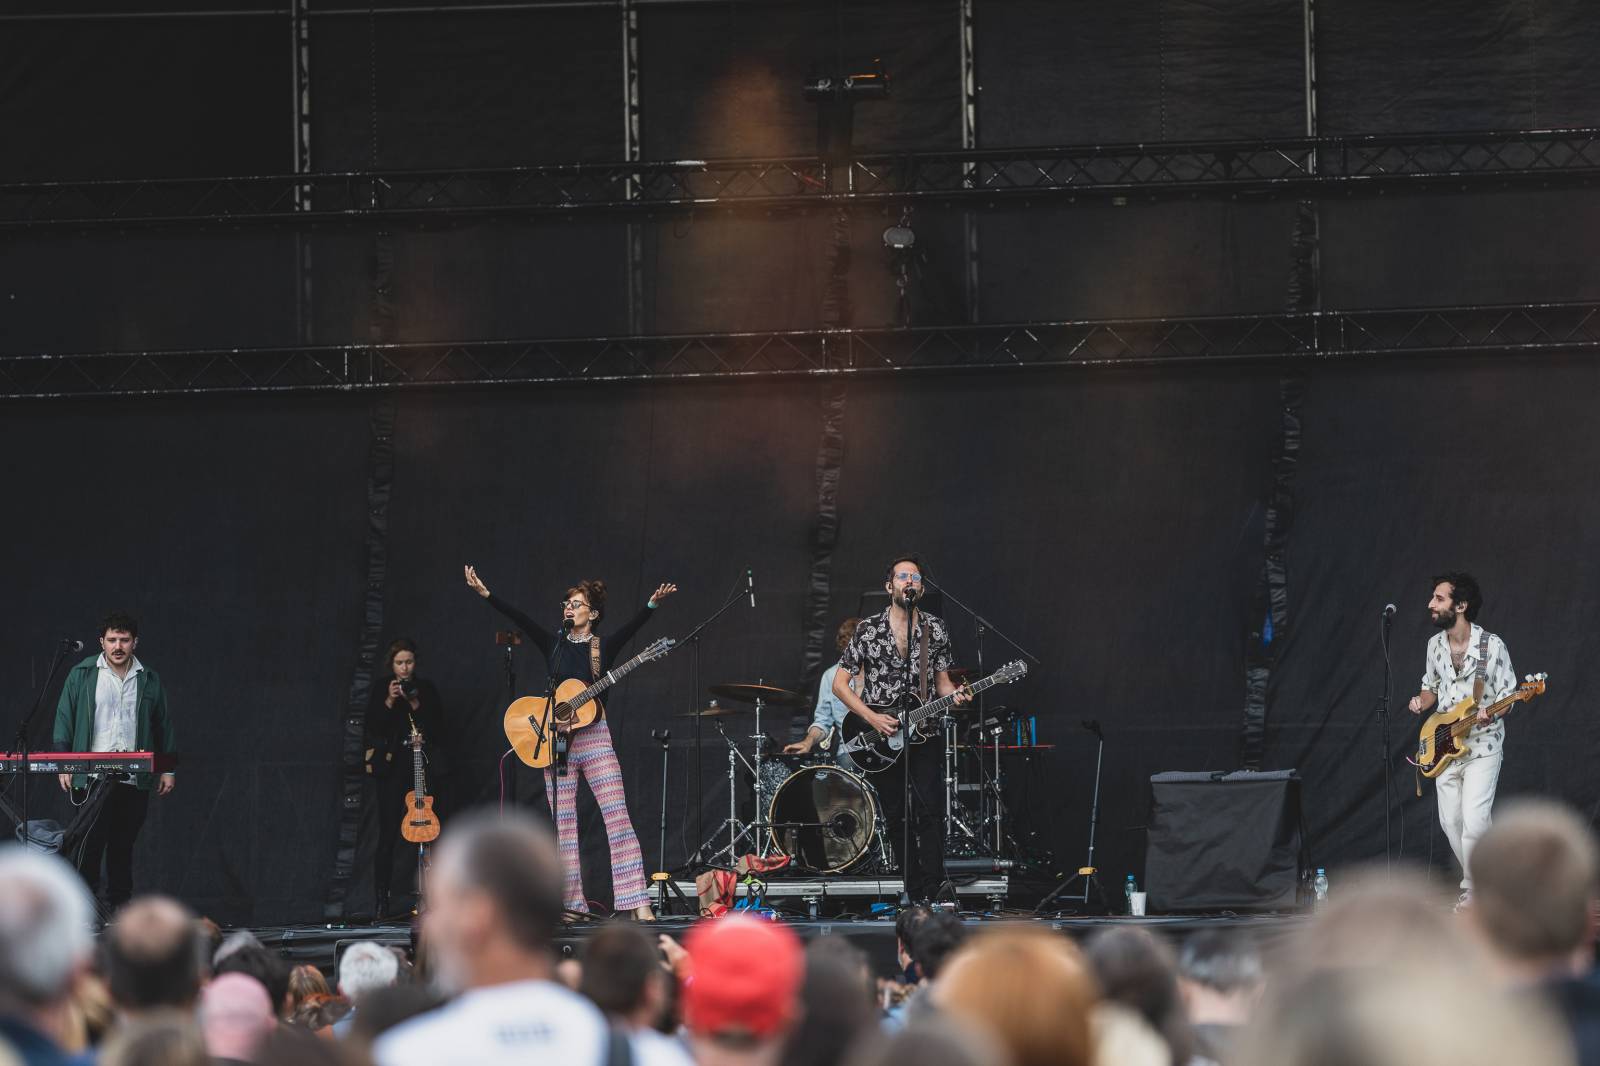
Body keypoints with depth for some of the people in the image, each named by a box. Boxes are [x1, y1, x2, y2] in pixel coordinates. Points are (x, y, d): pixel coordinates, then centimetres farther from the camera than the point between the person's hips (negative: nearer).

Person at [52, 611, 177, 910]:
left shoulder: (149, 680, 11)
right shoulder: (82, 675, 4)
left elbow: (163, 726, 15)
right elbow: (64, 719, 5)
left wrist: (169, 769, 10)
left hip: (135, 779, 2)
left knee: (123, 845, 6)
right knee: (90, 843, -7)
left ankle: (119, 905, 13)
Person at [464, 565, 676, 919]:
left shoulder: (604, 647, 3)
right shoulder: (554, 644, 9)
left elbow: (633, 626, -13)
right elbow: (519, 618, 1)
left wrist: (654, 603, -32)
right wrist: (485, 594, -10)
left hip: (595, 737, -3)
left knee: (618, 817, -11)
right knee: (564, 826, 3)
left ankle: (638, 903, -15)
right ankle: (572, 904, 8)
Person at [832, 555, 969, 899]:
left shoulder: (935, 629, 6)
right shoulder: (868, 629, 0)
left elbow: (941, 681, 14)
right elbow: (840, 684, 1)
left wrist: (953, 696, -10)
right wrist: (871, 717, -10)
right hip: (882, 737, 0)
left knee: (931, 812, -14)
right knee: (898, 820, 2)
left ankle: (932, 891, -15)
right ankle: (914, 893, 9)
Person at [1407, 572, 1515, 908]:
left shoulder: (1492, 645, -13)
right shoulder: (1435, 644, 4)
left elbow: (1508, 693, -7)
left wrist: (1489, 713, -27)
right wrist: (1422, 702, -3)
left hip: (1482, 745, -6)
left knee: (1474, 821, -15)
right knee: (1450, 822, 6)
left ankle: (1472, 890, -3)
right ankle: (1476, 881, 23)